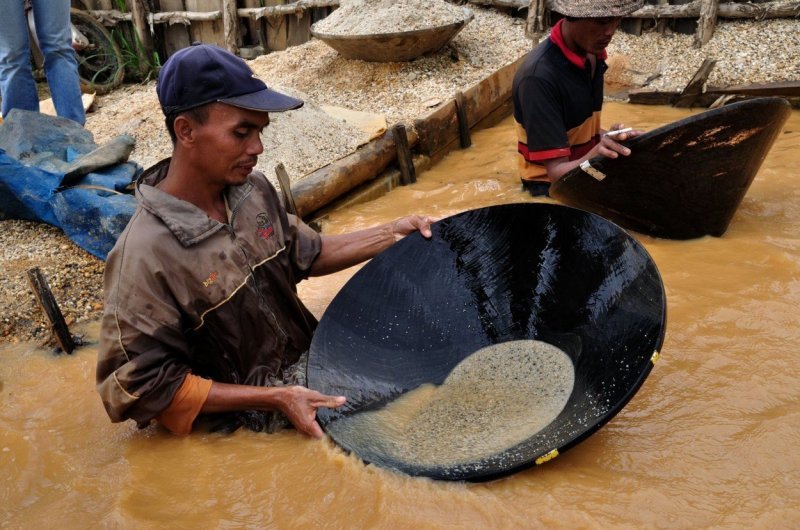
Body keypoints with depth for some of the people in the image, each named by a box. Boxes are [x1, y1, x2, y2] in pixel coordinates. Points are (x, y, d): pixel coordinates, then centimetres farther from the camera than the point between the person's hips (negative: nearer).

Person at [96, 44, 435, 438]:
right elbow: (144, 387, -19)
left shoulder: (252, 191, -5)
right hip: (247, 411, -7)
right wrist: (274, 399, -22)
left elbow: (306, 254, 13)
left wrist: (392, 233, 1)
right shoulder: (145, 257, -26)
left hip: (306, 353, 7)